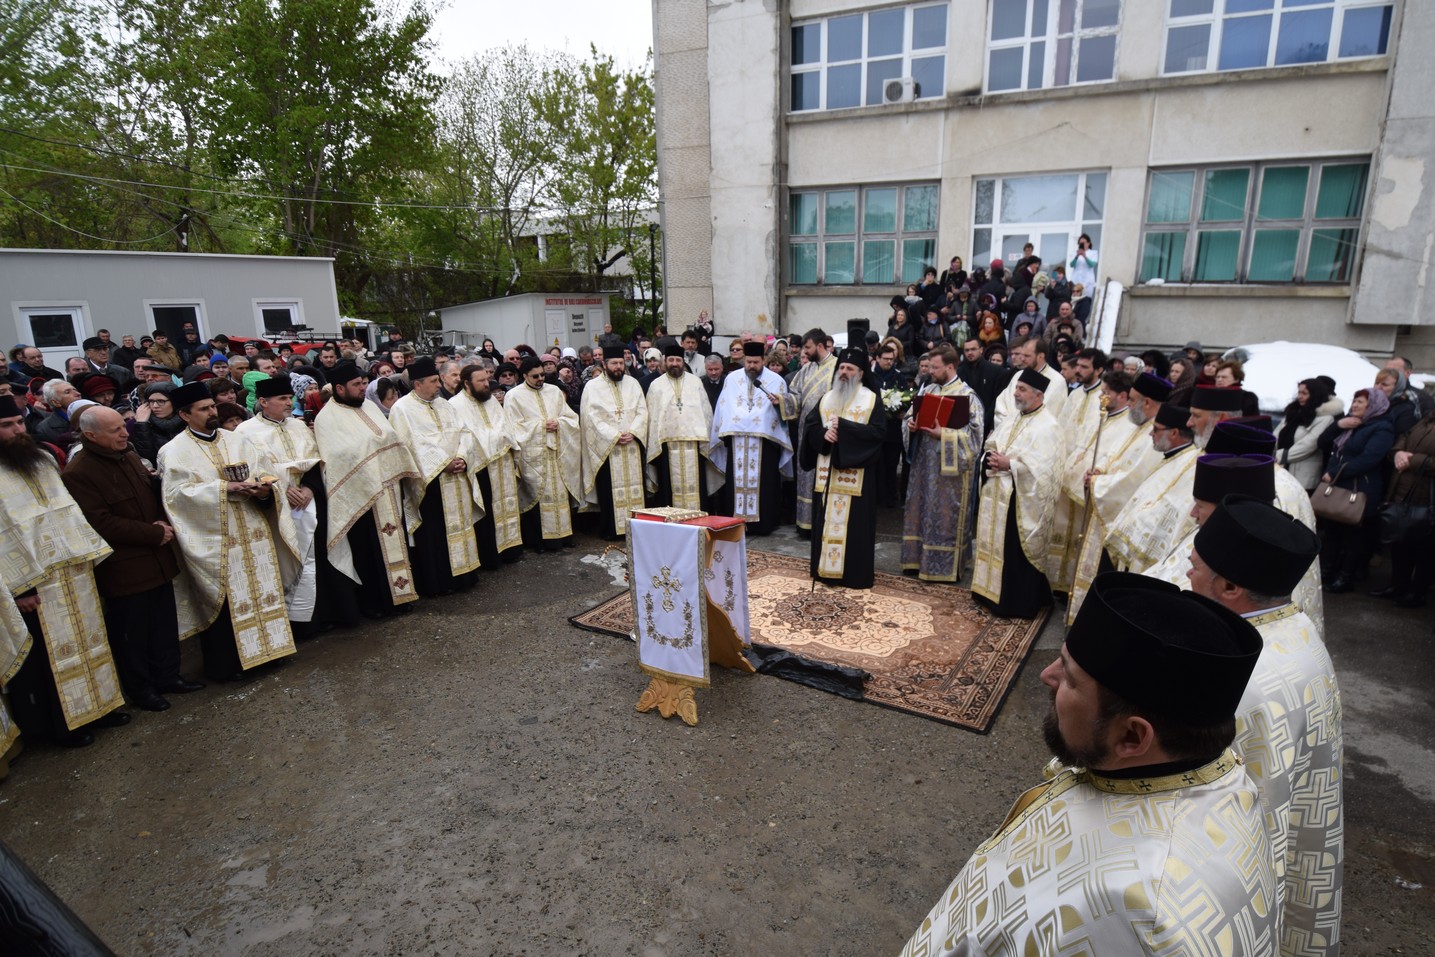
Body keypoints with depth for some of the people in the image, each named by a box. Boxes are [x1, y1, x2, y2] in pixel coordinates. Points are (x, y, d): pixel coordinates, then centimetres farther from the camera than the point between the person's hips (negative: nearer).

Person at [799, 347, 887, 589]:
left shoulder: (872, 399, -1)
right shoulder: (827, 398, 13)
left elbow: (879, 432, -13)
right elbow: (809, 425, 9)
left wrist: (843, 426, -18)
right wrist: (824, 433, -14)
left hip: (856, 473, -4)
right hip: (826, 471, 4)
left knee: (854, 523, -1)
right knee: (826, 520, 8)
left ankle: (855, 573, 7)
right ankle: (825, 568, 18)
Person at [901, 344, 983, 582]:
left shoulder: (967, 396, -9)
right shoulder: (927, 390, 9)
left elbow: (973, 433, -13)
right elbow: (913, 415, 18)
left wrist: (943, 433, -21)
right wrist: (912, 424, -5)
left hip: (949, 466, -6)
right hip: (924, 461, 7)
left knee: (945, 515, 0)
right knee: (920, 509, 12)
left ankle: (945, 567, 11)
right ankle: (919, 558, 25)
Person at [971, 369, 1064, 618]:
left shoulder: (1048, 426, -13)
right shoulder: (1013, 420, 12)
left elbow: (1042, 468, -21)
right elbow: (990, 447, 13)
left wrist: (1009, 464, -22)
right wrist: (990, 459, -9)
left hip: (1022, 501, -8)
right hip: (998, 495, 8)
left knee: (1016, 553, 1)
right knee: (996, 545, 15)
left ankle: (1017, 604, 14)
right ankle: (992, 593, 29)